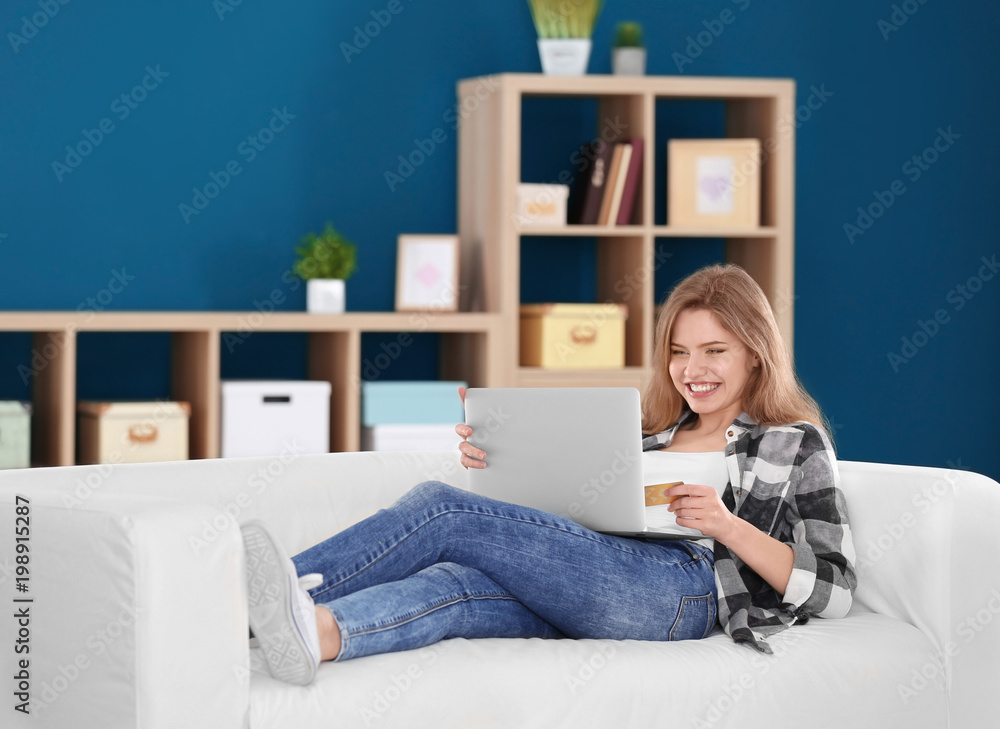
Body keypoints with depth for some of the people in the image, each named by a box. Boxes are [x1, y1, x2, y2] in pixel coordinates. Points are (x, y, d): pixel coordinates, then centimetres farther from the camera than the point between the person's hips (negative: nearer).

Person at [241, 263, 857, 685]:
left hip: (684, 588, -6)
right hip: (583, 596, 6)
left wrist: (730, 527, -9)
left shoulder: (797, 446, 15)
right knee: (453, 585, -30)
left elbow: (835, 591, 4)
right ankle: (318, 630, -55)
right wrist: (494, 465, 9)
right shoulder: (654, 431, 33)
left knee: (443, 510, -22)